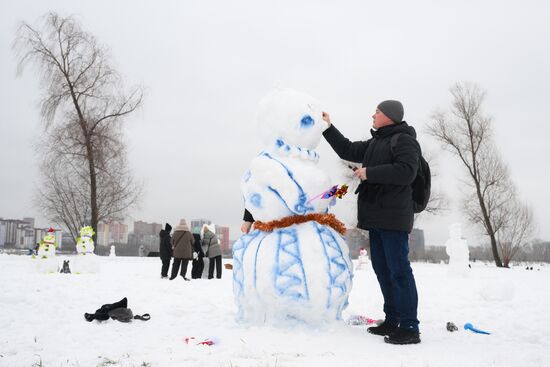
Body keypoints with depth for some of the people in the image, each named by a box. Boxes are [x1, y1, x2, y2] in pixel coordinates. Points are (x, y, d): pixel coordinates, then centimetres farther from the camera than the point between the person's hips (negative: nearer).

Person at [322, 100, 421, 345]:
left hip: (393, 217, -9)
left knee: (398, 270, -10)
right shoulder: (374, 143, 21)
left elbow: (406, 172, -20)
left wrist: (369, 173, -16)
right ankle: (392, 321, 19)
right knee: (382, 269, 11)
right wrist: (328, 128, 24)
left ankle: (409, 327, -6)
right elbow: (347, 151, 27)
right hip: (375, 217, 9)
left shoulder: (404, 140, -6)